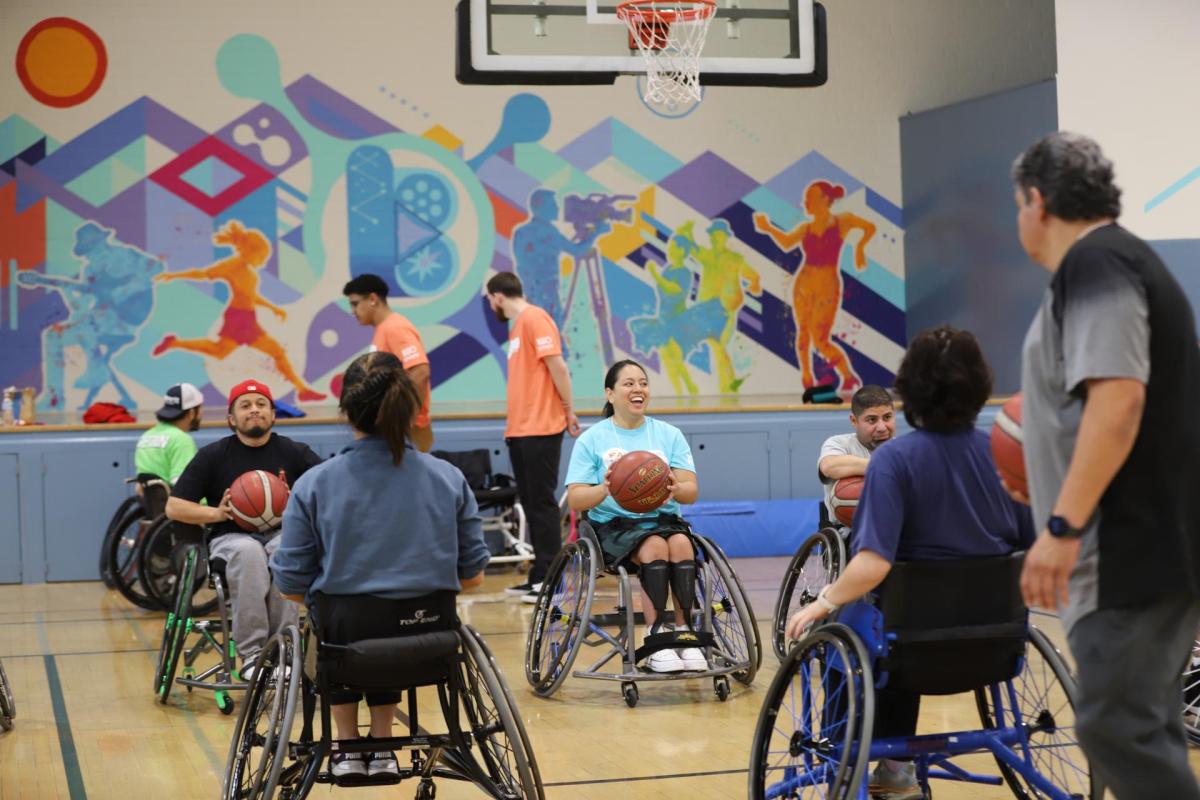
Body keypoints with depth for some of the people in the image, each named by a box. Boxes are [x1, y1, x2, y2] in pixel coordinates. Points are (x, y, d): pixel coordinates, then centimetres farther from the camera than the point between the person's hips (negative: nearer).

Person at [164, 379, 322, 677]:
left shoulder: (293, 452, 8)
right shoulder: (212, 456, 7)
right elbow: (174, 507, 5)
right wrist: (216, 513, -10)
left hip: (282, 535, 1)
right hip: (232, 538, -1)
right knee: (248, 551, -38)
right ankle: (251, 653, -36)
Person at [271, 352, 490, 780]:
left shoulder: (314, 485, -8)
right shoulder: (448, 479, -3)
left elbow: (291, 586, -5)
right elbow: (472, 576, 4)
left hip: (343, 635, -2)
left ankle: (349, 748, 34)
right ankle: (382, 747, 36)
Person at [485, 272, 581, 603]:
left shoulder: (535, 318, -9)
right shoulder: (518, 325, 19)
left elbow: (557, 366, -15)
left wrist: (568, 411, -13)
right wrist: (513, 424, 16)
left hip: (540, 428, -9)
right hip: (520, 428, 9)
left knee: (541, 501, -8)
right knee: (530, 502, 11)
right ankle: (539, 574, 16)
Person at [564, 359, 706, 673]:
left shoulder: (669, 434, 12)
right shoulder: (591, 440, 5)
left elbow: (692, 491, 2)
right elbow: (575, 500, -3)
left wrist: (675, 489, -23)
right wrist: (604, 490, -24)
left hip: (665, 520, 2)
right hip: (615, 527, -2)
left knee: (680, 543, -31)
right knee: (655, 546, -32)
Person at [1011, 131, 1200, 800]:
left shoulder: (1093, 265, -13)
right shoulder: (1121, 259, 19)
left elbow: (1118, 399, -25)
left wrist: (1062, 527, -26)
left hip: (1135, 549, -10)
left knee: (1118, 726, -12)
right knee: (1146, 725, 12)